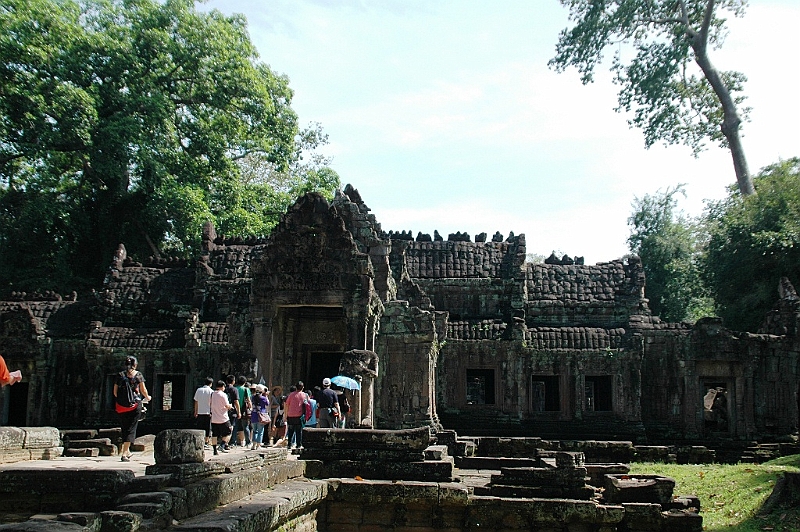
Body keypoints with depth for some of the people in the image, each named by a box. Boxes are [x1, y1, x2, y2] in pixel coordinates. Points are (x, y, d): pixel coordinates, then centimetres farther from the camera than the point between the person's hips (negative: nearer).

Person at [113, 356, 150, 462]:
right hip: (135, 405, -2)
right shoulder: (138, 375, -3)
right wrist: (147, 397, 24)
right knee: (131, 429, 0)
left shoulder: (120, 375, 2)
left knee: (124, 428, 17)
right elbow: (143, 390, 3)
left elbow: (115, 392, 6)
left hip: (121, 406, 3)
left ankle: (127, 451, 26)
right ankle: (124, 453, -9)